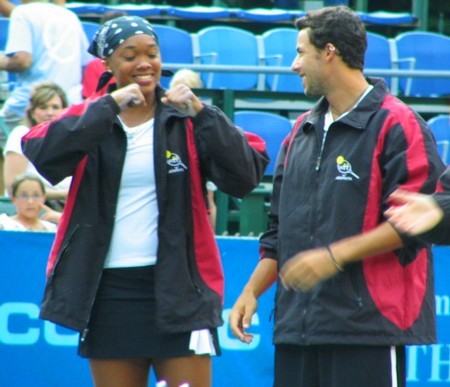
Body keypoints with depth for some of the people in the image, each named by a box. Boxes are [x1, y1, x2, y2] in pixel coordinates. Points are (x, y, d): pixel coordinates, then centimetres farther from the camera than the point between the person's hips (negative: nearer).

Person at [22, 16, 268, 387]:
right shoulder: (88, 120, 6)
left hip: (178, 289, -2)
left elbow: (245, 175, -11)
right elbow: (42, 153, -15)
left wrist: (202, 114, -19)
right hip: (107, 292, 2)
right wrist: (109, 106, -19)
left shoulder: (188, 122, 3)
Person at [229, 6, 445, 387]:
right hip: (296, 324, 7)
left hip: (369, 324, -7)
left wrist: (335, 255, -19)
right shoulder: (301, 133, 18)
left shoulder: (396, 124, -6)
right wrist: (252, 290, 14)